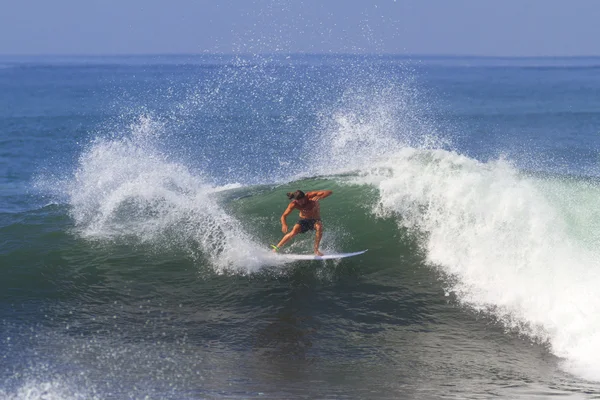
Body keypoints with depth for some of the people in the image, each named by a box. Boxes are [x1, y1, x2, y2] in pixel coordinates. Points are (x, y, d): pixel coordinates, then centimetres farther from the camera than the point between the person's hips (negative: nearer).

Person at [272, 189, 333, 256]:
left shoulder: (310, 196, -27)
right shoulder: (294, 204, -22)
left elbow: (329, 192, -30)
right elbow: (284, 216, -17)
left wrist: (319, 197, -48)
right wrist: (284, 225, -39)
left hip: (315, 220, 0)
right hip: (303, 220, 0)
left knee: (319, 227, -35)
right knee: (293, 233, -24)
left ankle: (316, 250, -23)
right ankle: (276, 248, -8)